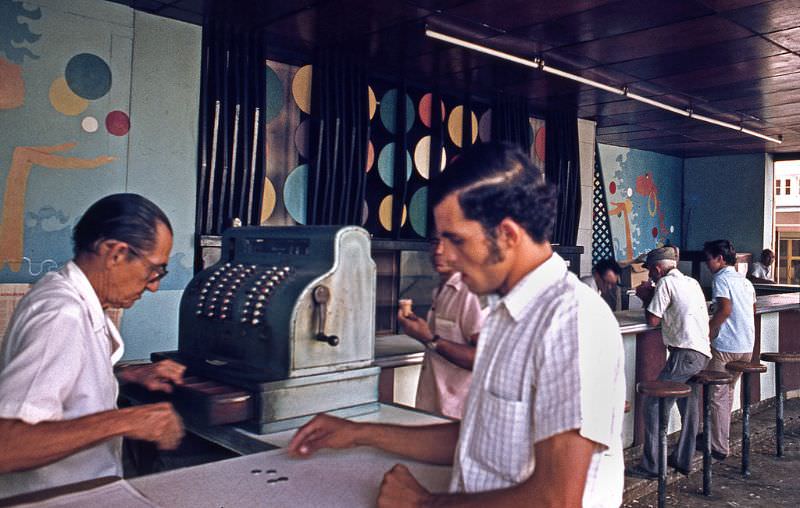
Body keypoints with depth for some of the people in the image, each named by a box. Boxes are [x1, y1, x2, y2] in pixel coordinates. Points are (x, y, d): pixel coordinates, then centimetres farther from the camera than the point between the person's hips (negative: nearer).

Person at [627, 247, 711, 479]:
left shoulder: (666, 282, -6)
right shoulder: (692, 282, 19)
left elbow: (653, 320, -6)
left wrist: (646, 298, 9)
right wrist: (651, 297, 19)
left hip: (684, 353, -9)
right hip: (702, 352, 9)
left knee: (654, 405, -7)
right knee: (689, 408, 15)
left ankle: (651, 466, -8)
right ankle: (683, 460, 25)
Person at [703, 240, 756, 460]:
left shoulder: (721, 279, -9)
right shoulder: (745, 281, 15)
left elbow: (725, 309, -21)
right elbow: (752, 311, 19)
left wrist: (707, 332, -14)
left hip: (726, 347, -8)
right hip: (747, 347, 8)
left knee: (717, 395, -1)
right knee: (727, 392, 21)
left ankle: (719, 448, 3)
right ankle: (721, 436, 31)